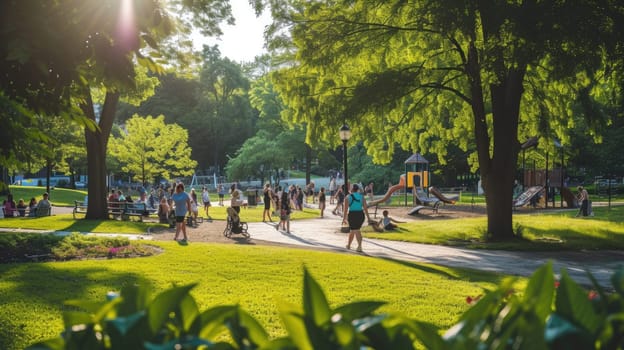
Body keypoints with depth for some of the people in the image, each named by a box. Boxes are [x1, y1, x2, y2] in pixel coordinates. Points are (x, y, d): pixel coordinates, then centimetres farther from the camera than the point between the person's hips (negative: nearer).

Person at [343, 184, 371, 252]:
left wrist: (344, 218, -7)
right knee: (352, 230, 17)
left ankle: (360, 246, -5)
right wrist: (368, 217, 1)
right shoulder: (362, 196, 7)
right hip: (361, 214, 4)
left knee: (356, 231, 0)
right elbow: (365, 208, 0)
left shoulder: (348, 197, -2)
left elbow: (345, 209, -8)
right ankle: (349, 244, 20)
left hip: (352, 214, -4)